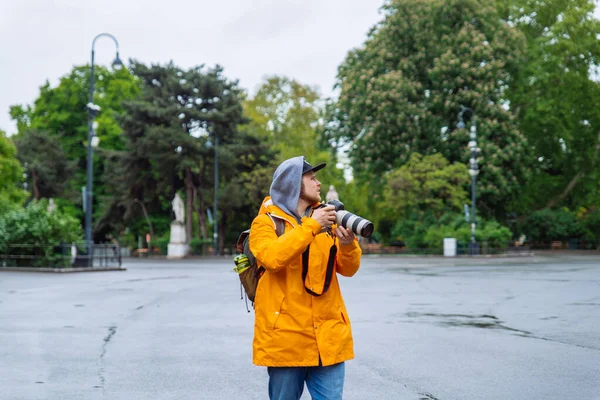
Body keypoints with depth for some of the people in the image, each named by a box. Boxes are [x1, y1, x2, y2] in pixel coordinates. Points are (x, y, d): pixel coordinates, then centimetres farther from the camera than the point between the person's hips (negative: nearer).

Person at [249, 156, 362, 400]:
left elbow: (348, 269, 7)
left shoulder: (326, 220, 11)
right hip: (285, 335, -3)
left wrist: (348, 245, -14)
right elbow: (272, 258, -21)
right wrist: (311, 226, -21)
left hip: (328, 334, 3)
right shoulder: (266, 222, -1)